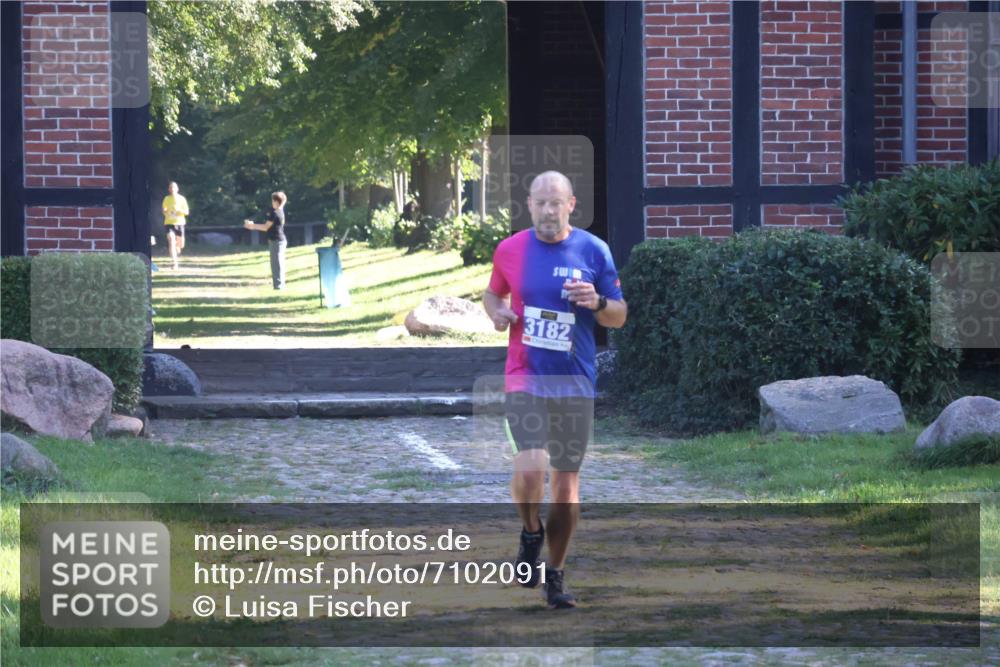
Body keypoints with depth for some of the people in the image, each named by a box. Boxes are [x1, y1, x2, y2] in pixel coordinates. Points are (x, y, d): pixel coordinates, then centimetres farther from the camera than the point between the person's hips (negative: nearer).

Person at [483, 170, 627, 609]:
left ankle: (555, 574, 21)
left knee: (567, 479, 6)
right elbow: (493, 293, 20)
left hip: (575, 383, 1)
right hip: (525, 378, -1)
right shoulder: (510, 250, 2)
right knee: (531, 469, -21)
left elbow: (620, 317, 7)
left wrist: (598, 303, -15)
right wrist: (496, 312, -3)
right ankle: (531, 534, 10)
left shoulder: (593, 251, 1)